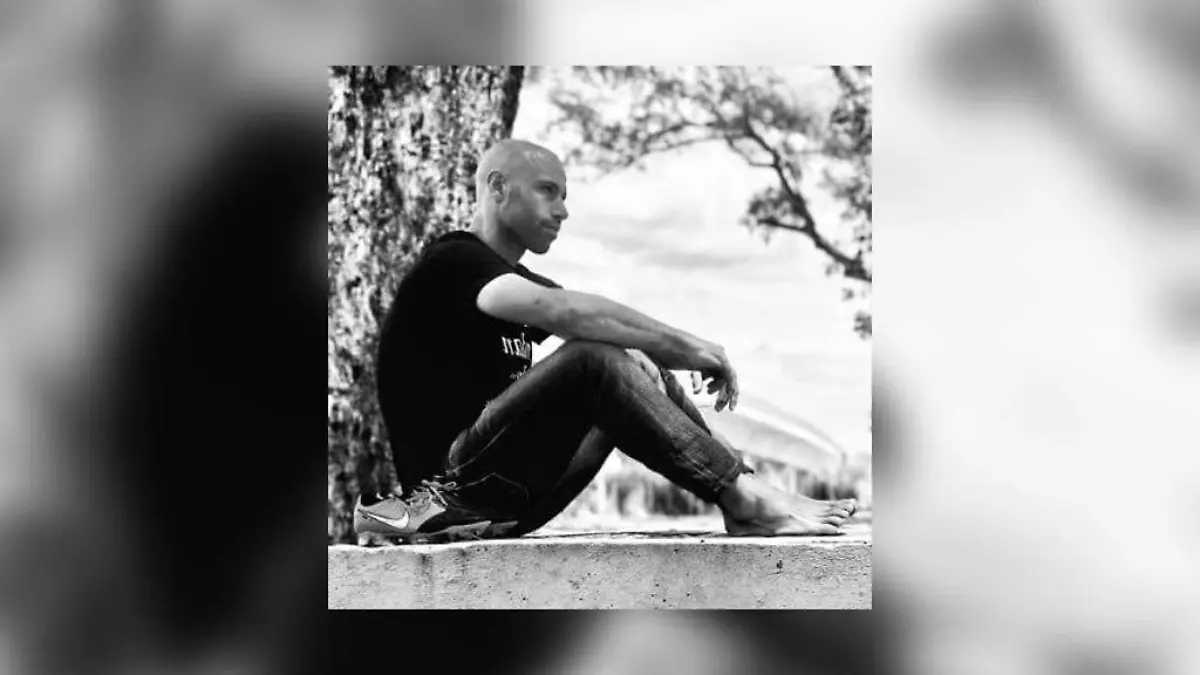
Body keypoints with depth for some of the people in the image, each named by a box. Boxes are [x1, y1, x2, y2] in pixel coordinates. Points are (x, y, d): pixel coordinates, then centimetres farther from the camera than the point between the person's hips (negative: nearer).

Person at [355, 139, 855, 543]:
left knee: (646, 373, 1)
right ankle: (747, 499, -23)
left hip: (513, 498, 9)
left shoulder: (522, 284, 21)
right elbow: (565, 312, -27)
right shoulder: (452, 262, -9)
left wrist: (644, 357, -14)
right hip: (456, 476, -9)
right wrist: (685, 347, -22)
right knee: (594, 358, -25)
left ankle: (745, 503, -11)